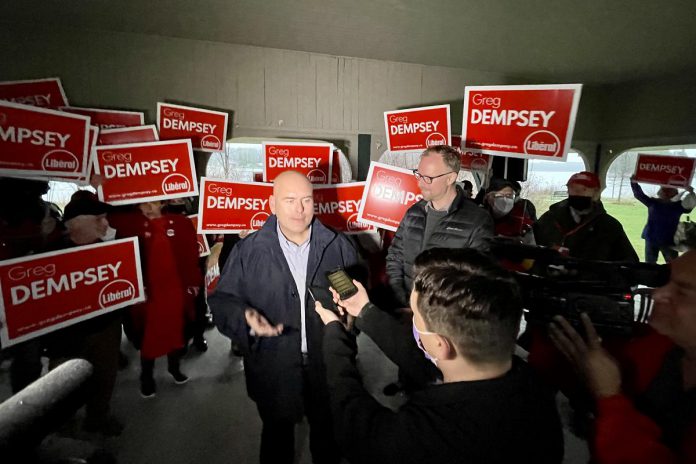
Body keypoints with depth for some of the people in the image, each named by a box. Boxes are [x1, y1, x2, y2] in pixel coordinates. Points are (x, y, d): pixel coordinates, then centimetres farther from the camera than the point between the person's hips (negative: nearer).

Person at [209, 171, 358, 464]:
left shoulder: (338, 246, -4)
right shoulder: (248, 250, -9)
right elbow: (222, 300, -5)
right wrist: (245, 317, -25)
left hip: (328, 364, 2)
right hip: (273, 368, -1)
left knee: (327, 430, 25)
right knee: (277, 434, 24)